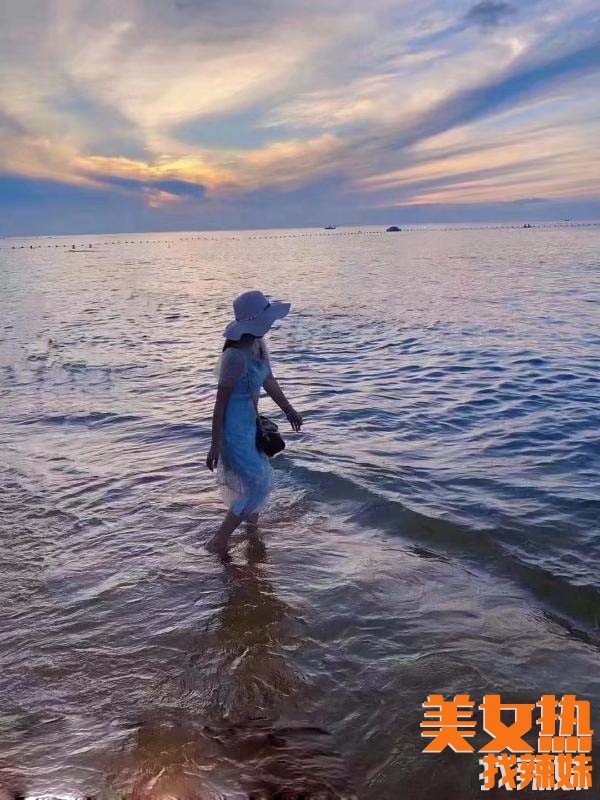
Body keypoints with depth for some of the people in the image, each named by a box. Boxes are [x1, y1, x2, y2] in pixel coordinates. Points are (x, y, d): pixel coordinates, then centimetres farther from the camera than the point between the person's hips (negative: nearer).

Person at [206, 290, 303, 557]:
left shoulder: (258, 345, 1)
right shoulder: (235, 355, -26)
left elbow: (268, 380, 17)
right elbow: (221, 401, -22)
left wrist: (288, 409, 28)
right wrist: (215, 444, -19)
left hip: (250, 425, 9)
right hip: (234, 428, -9)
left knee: (262, 478, 21)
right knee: (257, 485, -4)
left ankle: (253, 535, 43)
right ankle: (218, 542, 9)